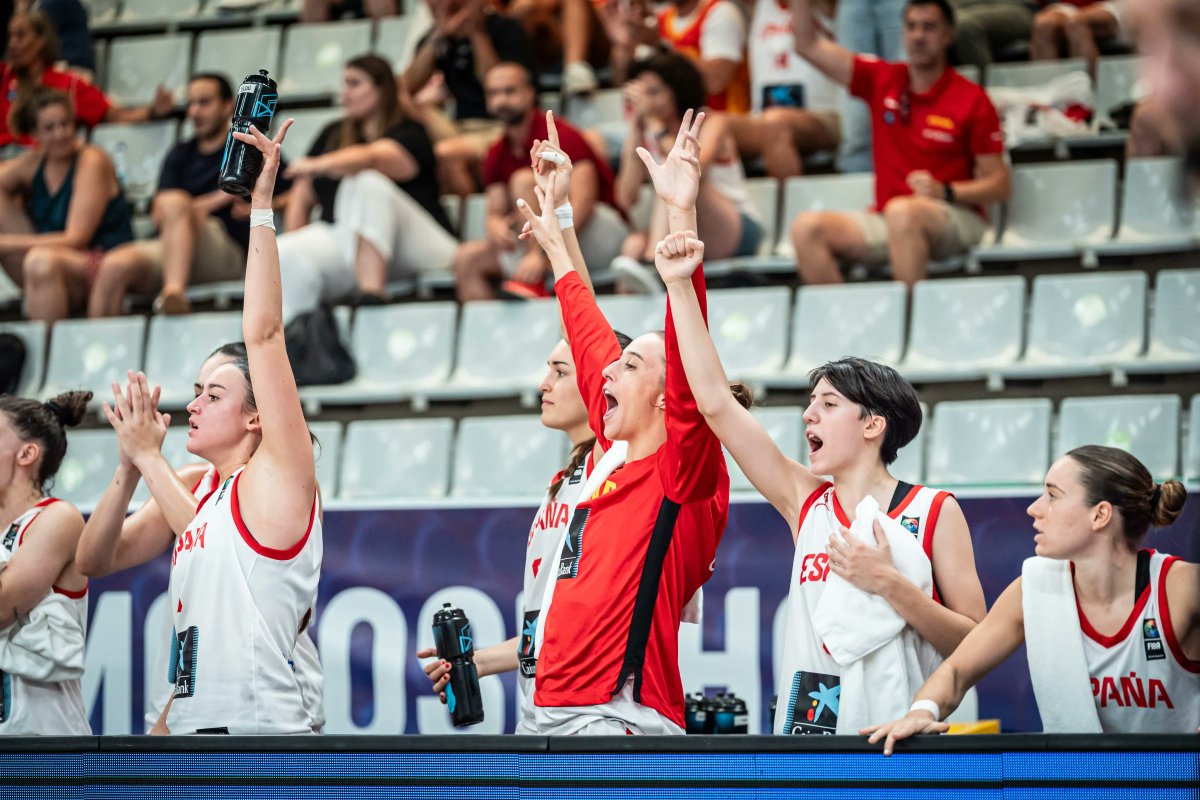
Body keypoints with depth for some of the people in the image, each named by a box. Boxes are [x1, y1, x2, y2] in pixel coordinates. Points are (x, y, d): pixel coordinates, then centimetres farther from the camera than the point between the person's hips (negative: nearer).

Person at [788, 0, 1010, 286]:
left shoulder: (972, 99, -2)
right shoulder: (882, 80, 10)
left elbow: (1000, 184, -3)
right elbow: (809, 46, 10)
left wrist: (945, 192, -18)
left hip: (957, 219, -5)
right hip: (886, 220, 5)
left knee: (901, 211, -39)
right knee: (807, 227, -19)